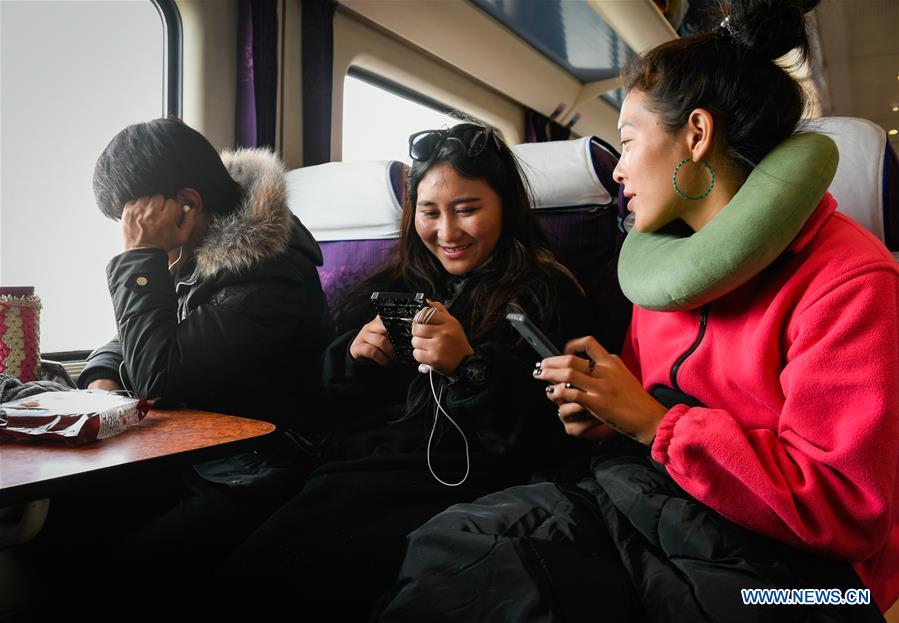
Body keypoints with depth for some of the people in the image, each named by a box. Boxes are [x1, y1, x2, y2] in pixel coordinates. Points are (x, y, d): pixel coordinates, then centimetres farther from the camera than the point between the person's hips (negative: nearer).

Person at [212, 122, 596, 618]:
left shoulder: (545, 296, 1)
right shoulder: (390, 288, 17)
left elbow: (541, 442, -7)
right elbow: (329, 407, 19)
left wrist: (468, 367, -20)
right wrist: (352, 356, -2)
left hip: (448, 495, -4)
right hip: (349, 479, 5)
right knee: (235, 575, -19)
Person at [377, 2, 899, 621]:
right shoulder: (664, 257, 12)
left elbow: (844, 506, -15)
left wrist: (650, 421, -17)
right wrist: (602, 412, 1)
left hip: (772, 564, -6)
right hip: (631, 501, 7)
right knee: (452, 545, -18)